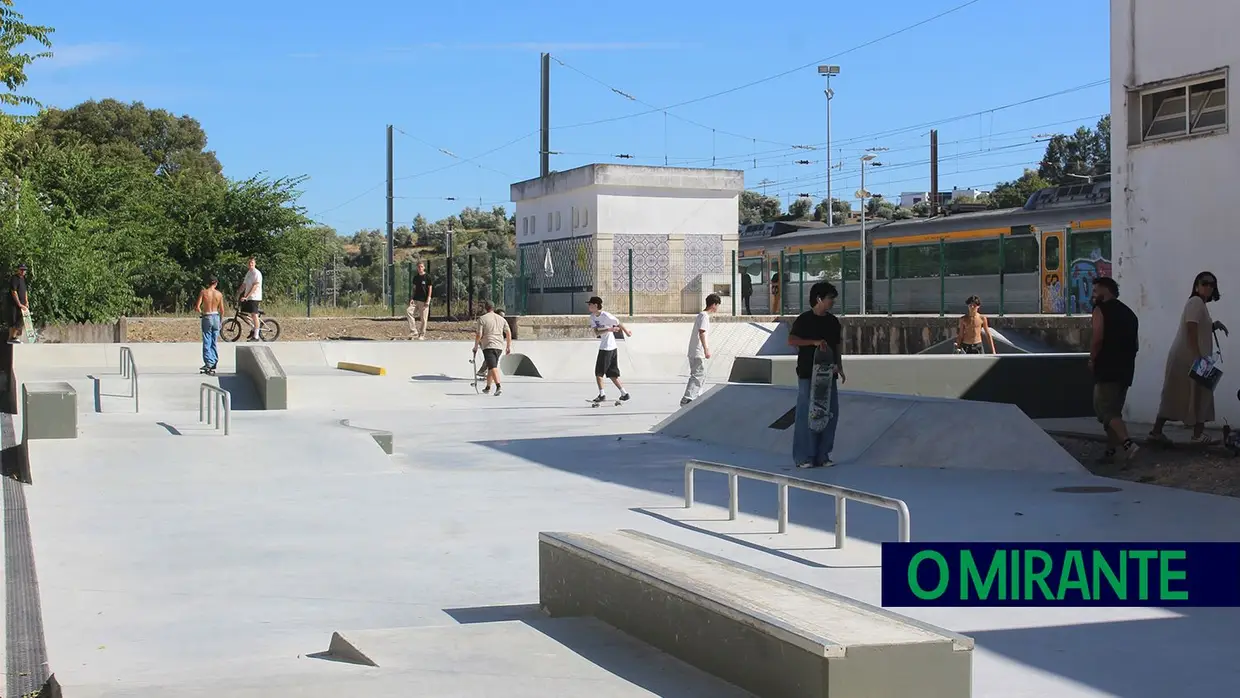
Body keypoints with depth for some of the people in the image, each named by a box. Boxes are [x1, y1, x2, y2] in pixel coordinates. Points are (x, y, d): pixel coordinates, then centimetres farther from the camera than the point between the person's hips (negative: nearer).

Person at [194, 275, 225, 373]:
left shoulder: (203, 292, -7)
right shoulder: (219, 294, -1)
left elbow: (197, 307, -12)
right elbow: (222, 310, 2)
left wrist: (200, 313, 9)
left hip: (206, 317, -2)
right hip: (216, 317, 2)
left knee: (207, 342, 1)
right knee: (214, 342, 11)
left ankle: (208, 362, -8)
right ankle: (214, 363, 14)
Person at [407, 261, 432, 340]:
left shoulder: (427, 277, -4)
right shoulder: (415, 277, 11)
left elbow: (430, 289, -4)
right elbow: (414, 289, 16)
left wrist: (428, 300, -11)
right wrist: (411, 298, 4)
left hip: (424, 301, -5)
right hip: (415, 300, 5)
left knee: (423, 318, -2)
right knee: (408, 311, -16)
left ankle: (422, 335, 11)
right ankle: (414, 332, -12)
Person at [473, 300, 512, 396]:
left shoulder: (482, 319, -3)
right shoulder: (502, 319, 13)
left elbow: (479, 335, -8)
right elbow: (508, 333, 10)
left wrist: (475, 346, 4)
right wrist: (508, 346, 16)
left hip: (488, 346, -6)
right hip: (499, 346, 6)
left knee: (493, 367, -13)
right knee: (491, 367, 19)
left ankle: (498, 387, -28)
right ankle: (488, 387, 28)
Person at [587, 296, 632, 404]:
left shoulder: (606, 316, -17)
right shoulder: (592, 317, 5)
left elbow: (619, 323, -2)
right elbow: (596, 333, -5)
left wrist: (627, 332, 13)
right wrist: (608, 329, -19)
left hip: (607, 348, -8)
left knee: (598, 372, -5)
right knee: (612, 373, 11)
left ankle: (602, 395, -3)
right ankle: (624, 393, 16)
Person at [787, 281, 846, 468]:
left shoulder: (833, 321, 12)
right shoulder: (804, 320, -7)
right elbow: (791, 340, -19)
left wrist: (839, 367, 11)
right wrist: (815, 342, -27)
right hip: (808, 375, -6)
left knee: (830, 414, 5)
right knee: (807, 414, -5)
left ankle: (822, 456, 14)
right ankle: (803, 457, 1)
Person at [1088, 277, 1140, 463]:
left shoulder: (1101, 310, -5)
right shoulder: (1128, 312, 19)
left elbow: (1097, 338, -17)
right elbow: (1135, 344, 20)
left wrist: (1092, 360, -5)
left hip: (1107, 369, -8)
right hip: (1126, 370, 8)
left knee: (1105, 410, -9)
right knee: (1114, 410, 14)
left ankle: (1127, 443, -26)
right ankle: (1111, 451, 15)